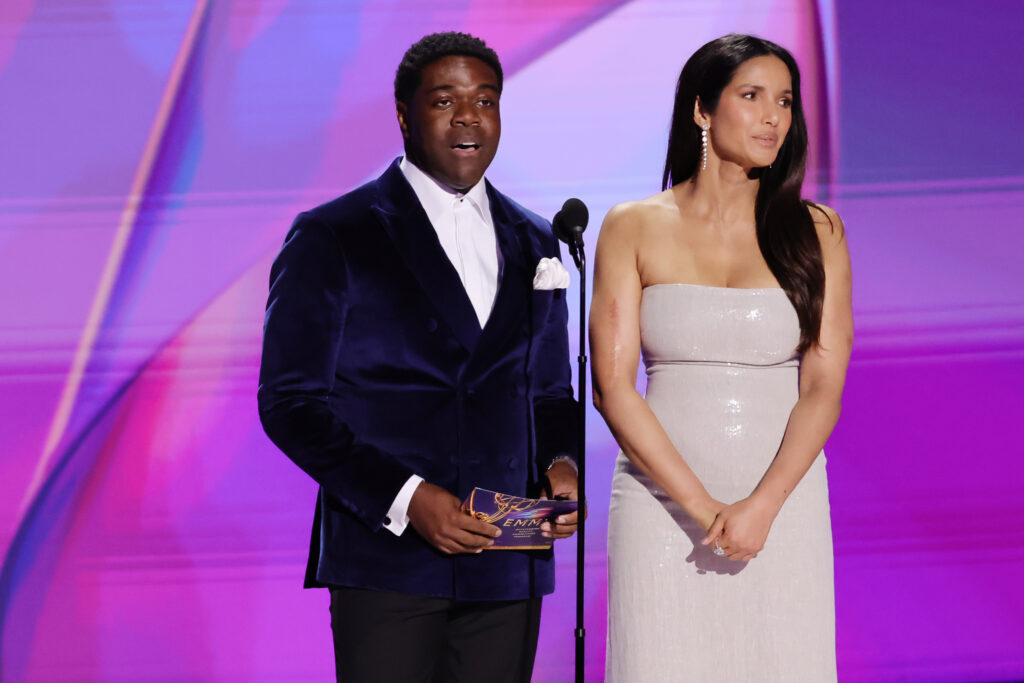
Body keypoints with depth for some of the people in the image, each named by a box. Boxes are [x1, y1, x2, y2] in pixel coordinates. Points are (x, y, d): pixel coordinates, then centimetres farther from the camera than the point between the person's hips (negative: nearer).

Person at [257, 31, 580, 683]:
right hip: (387, 559, -4)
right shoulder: (331, 238, 0)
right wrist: (404, 498, -16)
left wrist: (562, 462, 0)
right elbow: (290, 403, -5)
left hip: (509, 567, 4)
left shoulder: (534, 243, 16)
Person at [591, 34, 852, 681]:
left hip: (784, 501, 1)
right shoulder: (634, 227, 2)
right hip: (662, 501, -1)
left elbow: (824, 386, -2)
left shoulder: (816, 232, 5)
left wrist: (762, 506, -15)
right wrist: (702, 506, -13)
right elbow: (612, 384, -5)